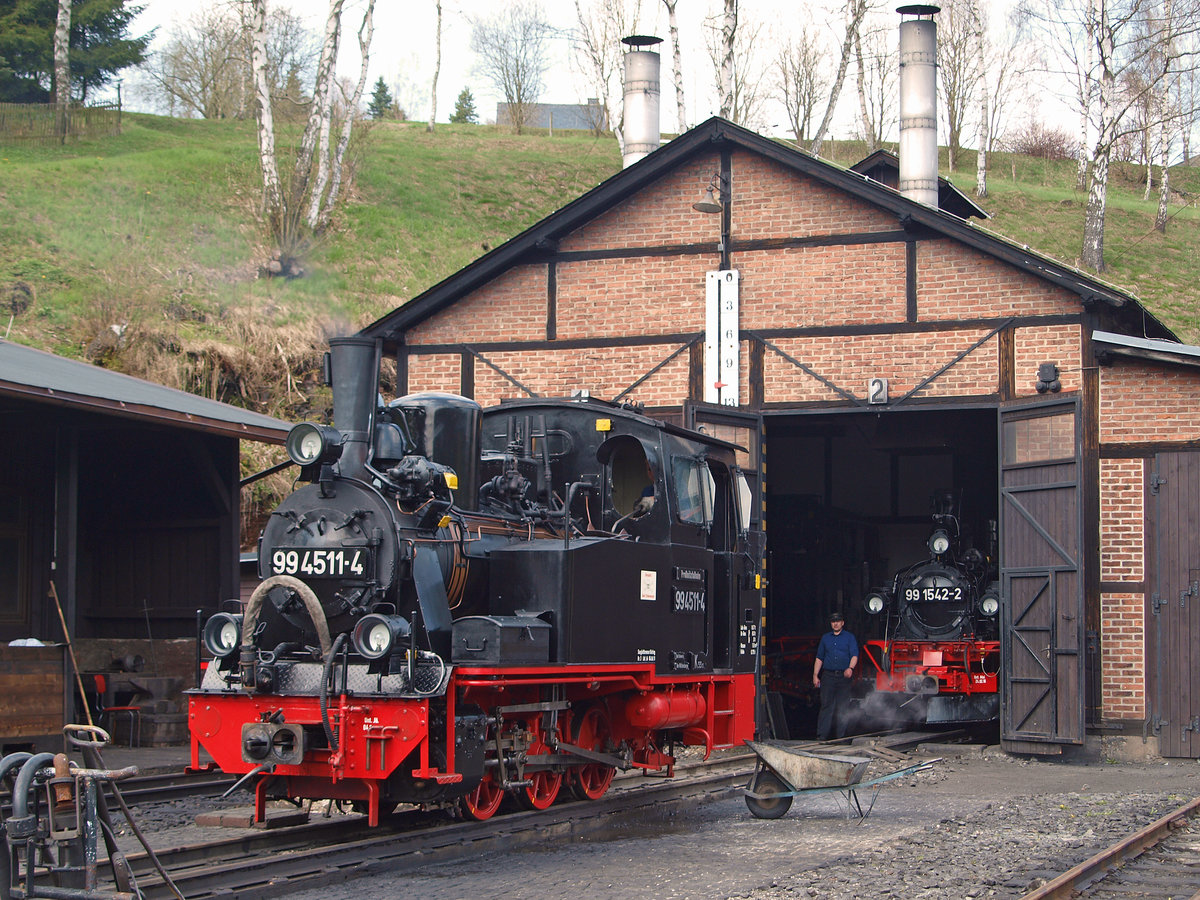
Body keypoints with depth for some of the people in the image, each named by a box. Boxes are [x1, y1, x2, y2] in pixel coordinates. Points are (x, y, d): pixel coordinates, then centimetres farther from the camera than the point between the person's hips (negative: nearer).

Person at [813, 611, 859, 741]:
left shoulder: (849, 637, 7)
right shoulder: (825, 638, 16)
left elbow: (854, 655, -4)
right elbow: (819, 658, 18)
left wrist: (850, 668, -23)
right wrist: (815, 675, 10)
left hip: (844, 676, -1)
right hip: (828, 675, 1)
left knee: (843, 706, 1)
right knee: (826, 705, -5)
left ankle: (842, 735, 6)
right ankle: (822, 735, -7)